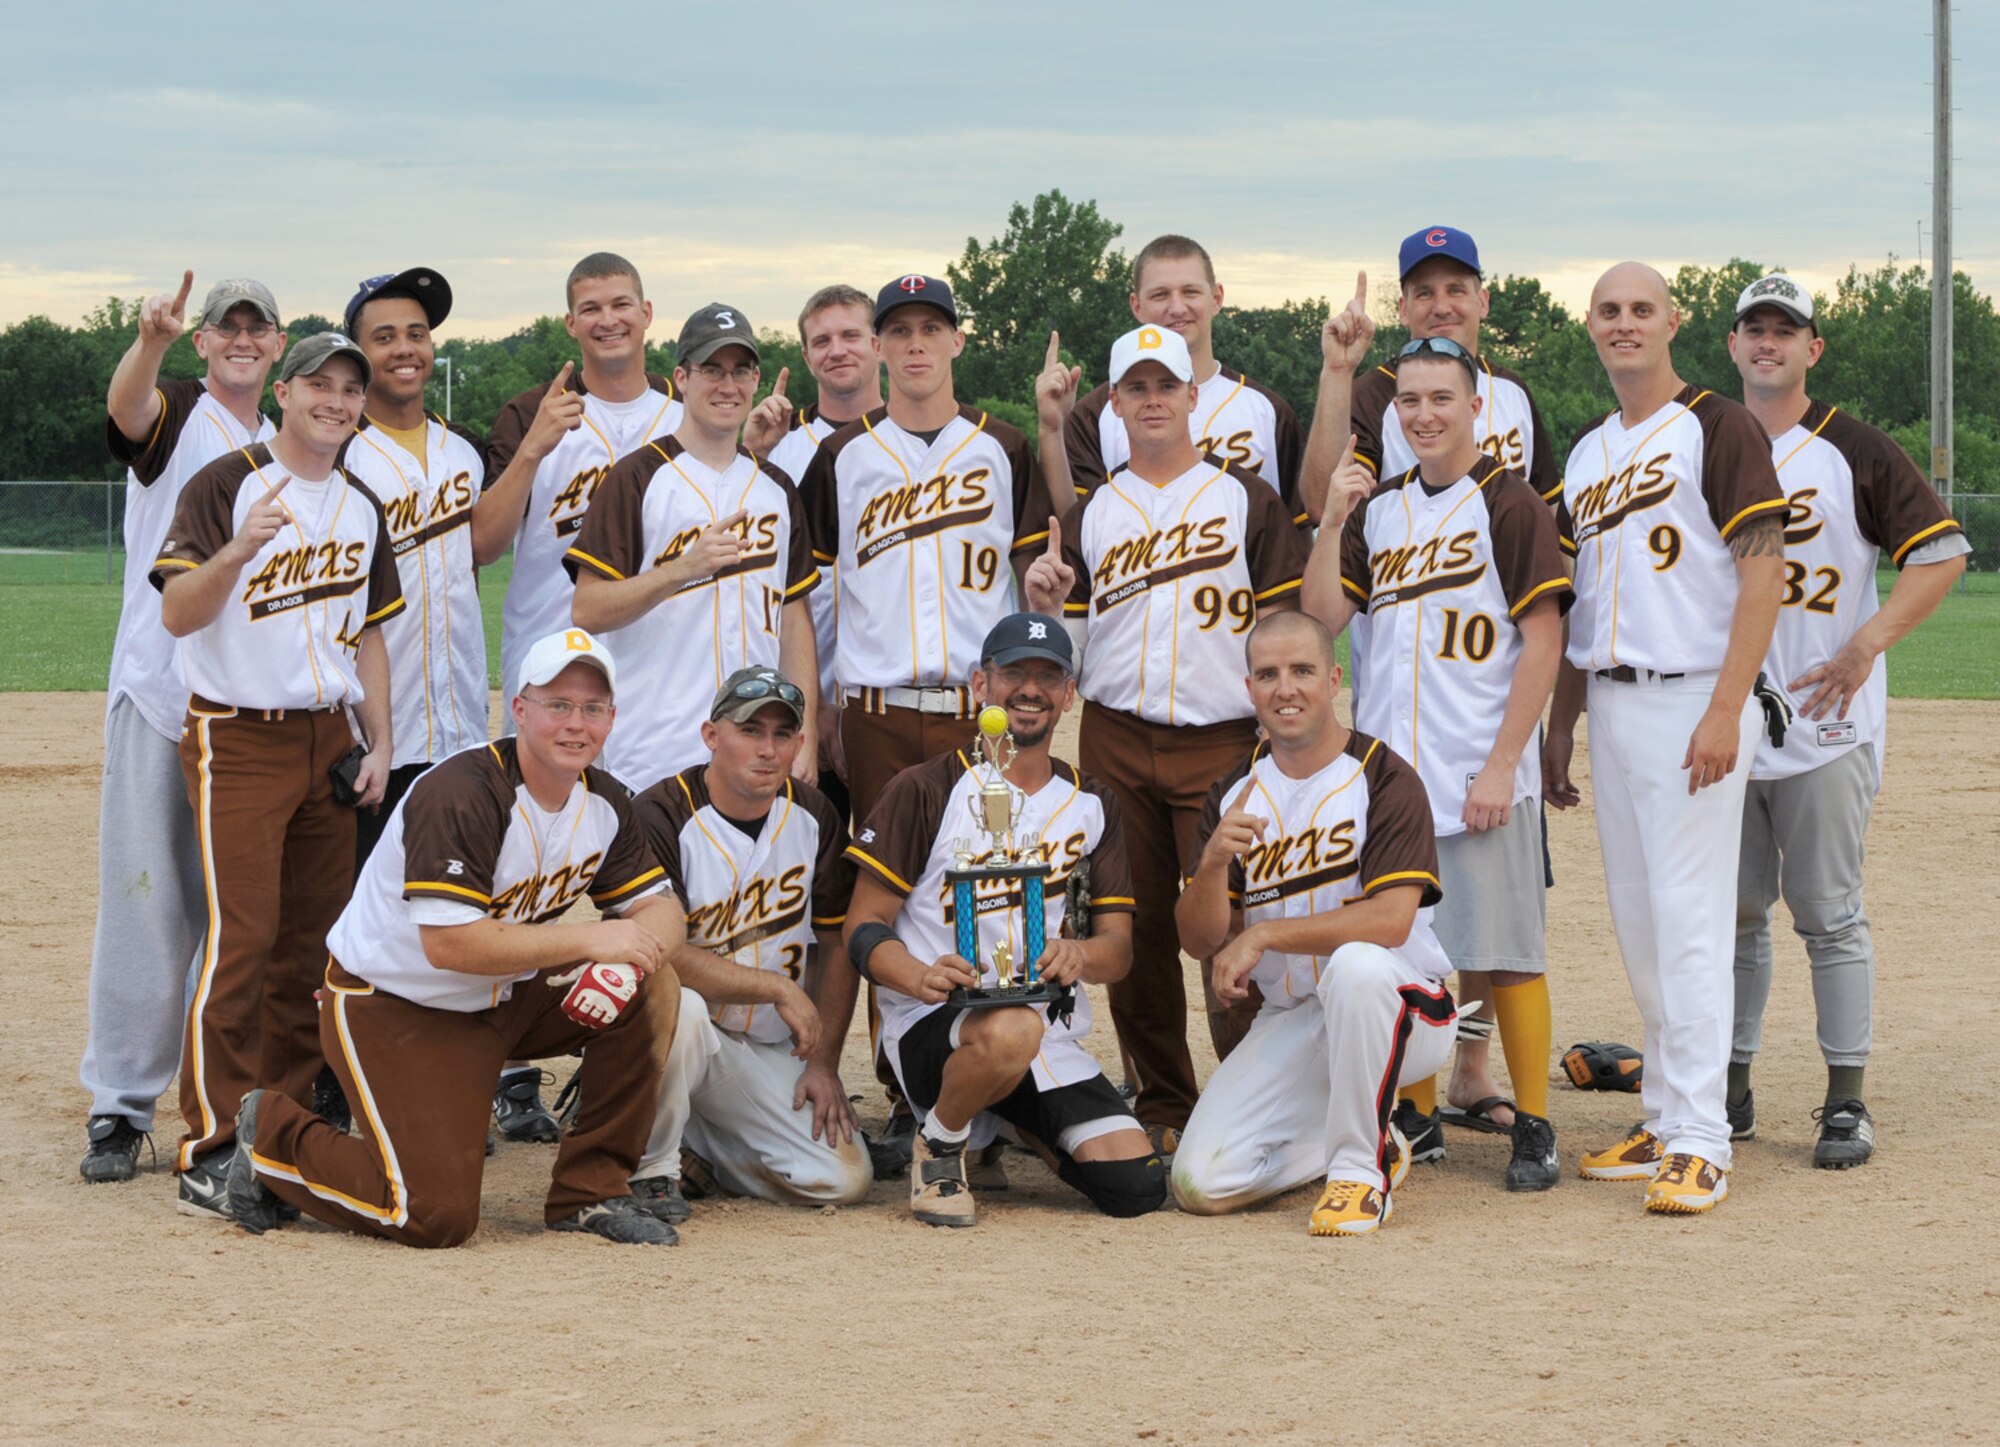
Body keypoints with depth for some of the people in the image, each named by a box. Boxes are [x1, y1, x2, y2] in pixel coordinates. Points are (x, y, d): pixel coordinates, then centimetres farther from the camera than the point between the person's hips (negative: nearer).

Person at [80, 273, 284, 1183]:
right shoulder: (174, 417, 1)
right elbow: (127, 405, -24)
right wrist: (150, 340, -47)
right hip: (158, 697, -5)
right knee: (146, 901, -7)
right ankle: (120, 1108, -3)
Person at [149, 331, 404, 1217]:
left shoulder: (362, 507, 13)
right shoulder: (225, 486, -8)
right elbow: (176, 612, -17)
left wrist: (378, 744, 10)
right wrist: (238, 550, -34)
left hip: (329, 738, 6)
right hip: (237, 739, -6)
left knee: (315, 938, 6)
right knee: (240, 938, -12)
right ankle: (211, 1151, -9)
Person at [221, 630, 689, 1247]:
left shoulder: (604, 803, -1)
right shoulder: (459, 794, -26)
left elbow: (659, 907, 1)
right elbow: (451, 943, -32)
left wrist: (631, 953, -25)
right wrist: (591, 941, -30)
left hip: (502, 999, 8)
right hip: (391, 1009, -7)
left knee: (652, 988, -13)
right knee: (438, 1215, -17)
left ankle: (591, 1192, -2)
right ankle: (273, 1134, 8)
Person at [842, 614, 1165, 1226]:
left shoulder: (1090, 804, 14)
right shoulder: (926, 791, -1)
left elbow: (1118, 945, 9)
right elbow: (863, 928, -4)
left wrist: (1081, 955, -17)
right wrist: (924, 977, -27)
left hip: (1054, 1036, 6)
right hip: (928, 1029, -5)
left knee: (1137, 1186, -13)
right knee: (1011, 1030, -41)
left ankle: (1012, 1122, 19)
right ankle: (940, 1144, -8)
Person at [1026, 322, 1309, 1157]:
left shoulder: (1243, 498, 7)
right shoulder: (1091, 513, 13)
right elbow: (1065, 640, 11)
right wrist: (1042, 603, -11)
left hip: (1219, 742, -3)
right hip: (1114, 742, 3)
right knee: (1135, 927, 4)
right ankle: (1161, 1106, 13)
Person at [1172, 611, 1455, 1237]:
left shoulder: (1383, 778, -10)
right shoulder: (1235, 792, 6)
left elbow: (1391, 920, -23)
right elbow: (1199, 939, 1)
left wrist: (1263, 935, -23)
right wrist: (1214, 863, -20)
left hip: (1401, 1009, -5)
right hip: (1289, 1022, 5)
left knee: (1356, 962, -41)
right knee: (1202, 1184, -13)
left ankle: (1360, 1168, -21)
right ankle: (1375, 1141, 14)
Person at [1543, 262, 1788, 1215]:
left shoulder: (1718, 429, -6)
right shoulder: (1585, 454, 16)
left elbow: (1763, 571, -13)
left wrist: (1726, 710, -19)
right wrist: (1560, 724, 16)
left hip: (1693, 700, -7)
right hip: (1610, 706, 7)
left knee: (1689, 920, -10)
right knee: (1636, 922, 10)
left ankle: (1698, 1144, -9)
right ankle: (1664, 1120, 18)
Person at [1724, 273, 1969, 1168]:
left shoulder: (1854, 452, -1)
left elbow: (1943, 553, -6)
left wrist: (1866, 643, -17)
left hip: (1825, 724, -4)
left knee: (1828, 914, -3)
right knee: (1730, 912, 7)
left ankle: (1847, 1103, 1)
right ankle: (1730, 1091, 16)